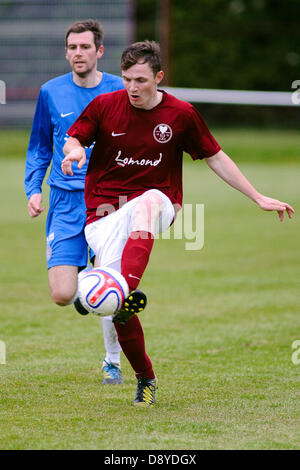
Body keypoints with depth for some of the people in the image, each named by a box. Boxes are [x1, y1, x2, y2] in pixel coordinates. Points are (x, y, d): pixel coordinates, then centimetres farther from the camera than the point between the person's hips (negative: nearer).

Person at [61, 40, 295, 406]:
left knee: (148, 202, -41)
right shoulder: (104, 105, 1)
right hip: (105, 208, 1)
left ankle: (127, 293, -55)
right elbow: (73, 140, 10)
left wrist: (258, 198, 10)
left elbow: (215, 158, 11)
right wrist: (75, 150, -17)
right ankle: (145, 379, 7)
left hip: (158, 205, -1)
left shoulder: (181, 114, 2)